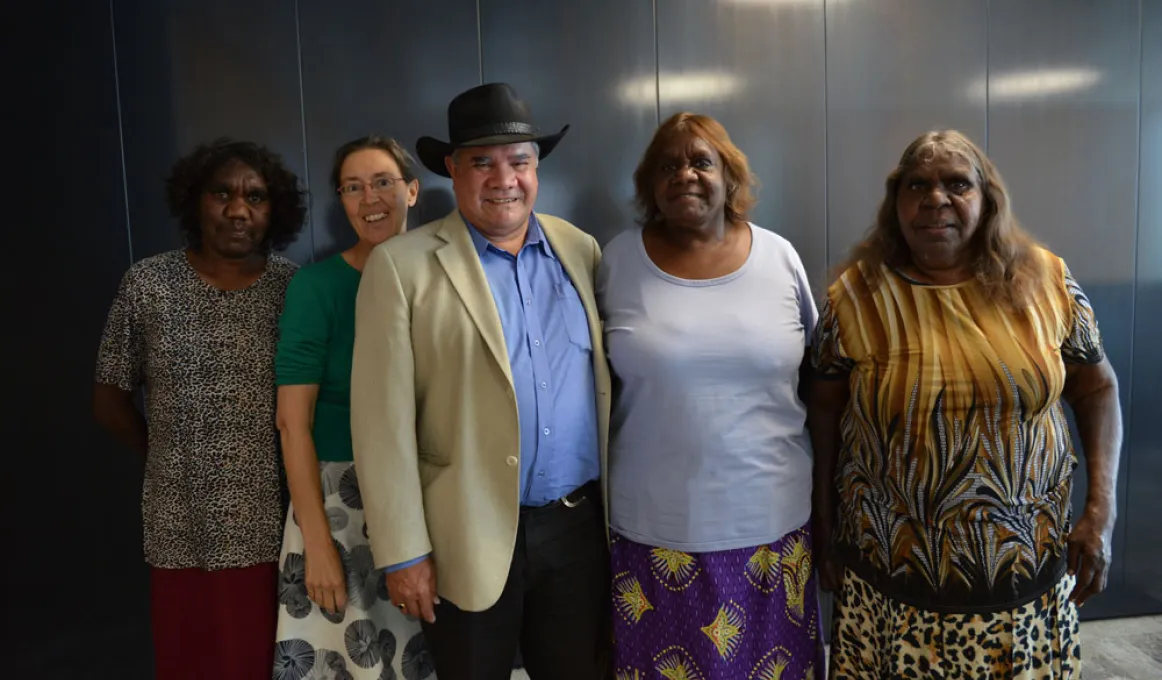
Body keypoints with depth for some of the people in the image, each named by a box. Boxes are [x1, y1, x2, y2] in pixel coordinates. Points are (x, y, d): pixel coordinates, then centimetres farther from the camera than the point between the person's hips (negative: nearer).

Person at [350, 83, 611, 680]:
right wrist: (404, 552, -10)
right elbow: (383, 421, -9)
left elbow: (606, 378, 9)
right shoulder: (402, 265, -8)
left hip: (581, 523, 4)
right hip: (470, 538, -3)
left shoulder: (580, 250, 5)